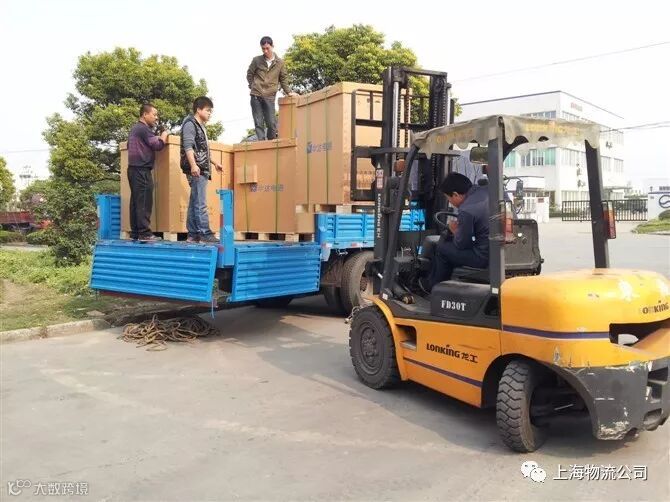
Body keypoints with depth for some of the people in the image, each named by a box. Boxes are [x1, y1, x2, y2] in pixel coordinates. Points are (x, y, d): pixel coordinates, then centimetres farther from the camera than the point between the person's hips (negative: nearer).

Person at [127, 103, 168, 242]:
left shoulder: (134, 129, 20)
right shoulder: (144, 129, -10)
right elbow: (157, 145, -15)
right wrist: (163, 136, 5)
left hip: (133, 169, 10)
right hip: (142, 170, -10)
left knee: (136, 202, 8)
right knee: (144, 202, -10)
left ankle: (135, 233, 9)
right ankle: (144, 233, -12)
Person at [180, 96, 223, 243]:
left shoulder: (201, 126, 24)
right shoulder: (190, 124, -5)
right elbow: (188, 146, -16)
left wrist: (214, 163, 36)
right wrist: (193, 165, -27)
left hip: (202, 170, 10)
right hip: (196, 170, -10)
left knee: (194, 203, 8)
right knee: (200, 203, -12)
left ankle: (193, 234, 10)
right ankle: (205, 233, -13)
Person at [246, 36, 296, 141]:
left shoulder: (280, 62, 6)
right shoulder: (256, 60, 5)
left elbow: (283, 79, 14)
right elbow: (249, 74, 16)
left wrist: (288, 92, 8)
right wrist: (252, 87, 9)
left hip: (270, 97, 0)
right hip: (256, 96, 0)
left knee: (271, 123, -4)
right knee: (258, 122, -1)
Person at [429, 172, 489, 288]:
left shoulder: (466, 211, -23)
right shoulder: (485, 190, 2)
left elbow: (462, 244, -13)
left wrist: (455, 231, 7)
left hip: (485, 257, -9)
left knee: (441, 248, 5)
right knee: (449, 242, 24)